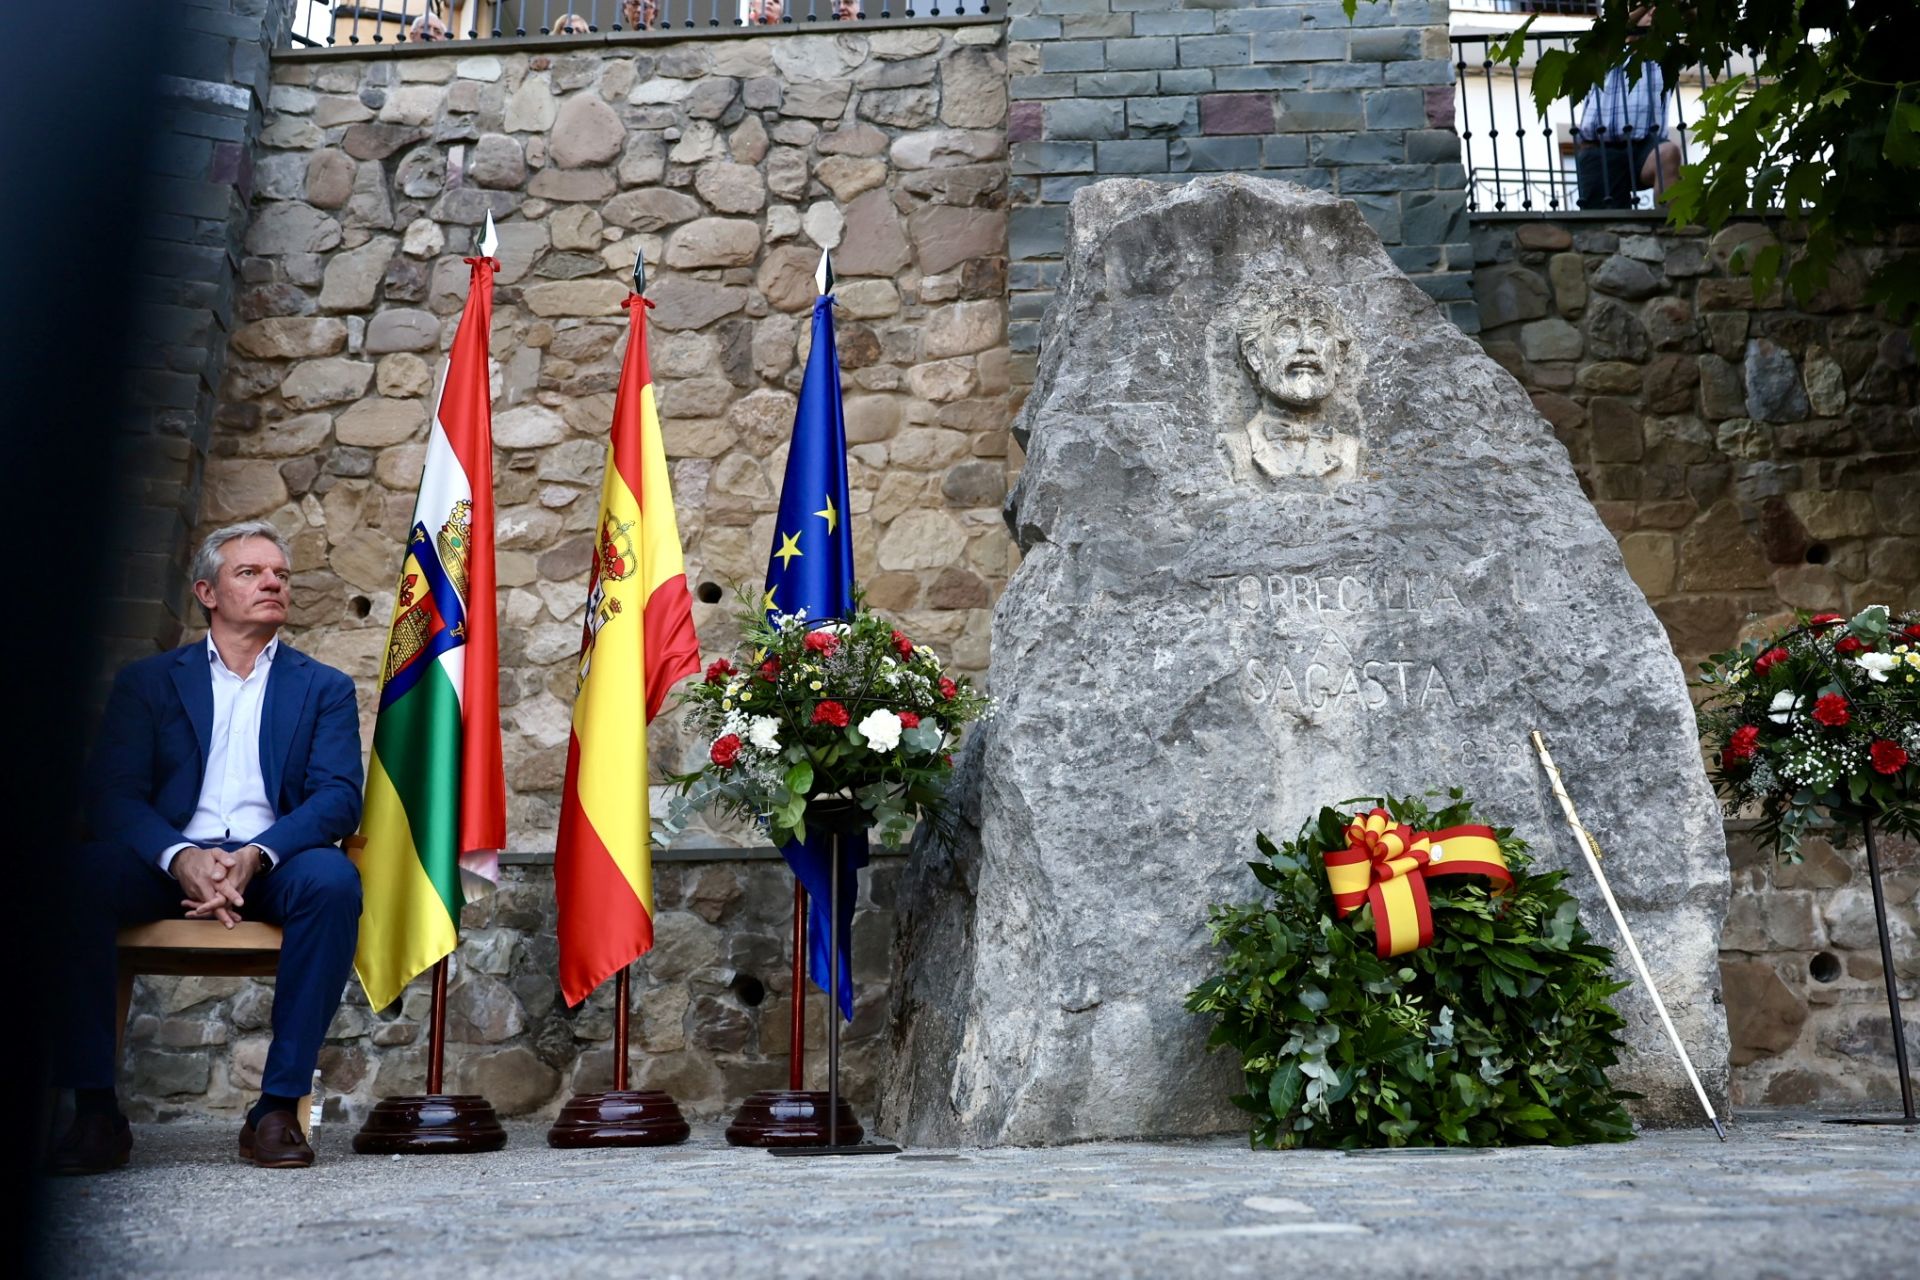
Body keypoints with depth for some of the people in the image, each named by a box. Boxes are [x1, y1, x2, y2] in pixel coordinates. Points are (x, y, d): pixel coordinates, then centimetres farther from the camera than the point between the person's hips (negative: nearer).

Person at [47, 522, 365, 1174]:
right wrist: (181, 857, -20)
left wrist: (255, 857, -20)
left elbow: (338, 797, 0)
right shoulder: (148, 681, 16)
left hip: (272, 866, 0)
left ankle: (278, 1107, -27)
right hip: (168, 863, 1)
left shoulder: (325, 689, 15)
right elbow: (111, 794, 2)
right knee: (79, 875, -30)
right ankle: (95, 1109, -22)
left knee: (332, 879, -34)